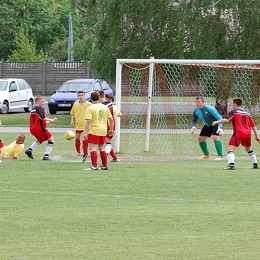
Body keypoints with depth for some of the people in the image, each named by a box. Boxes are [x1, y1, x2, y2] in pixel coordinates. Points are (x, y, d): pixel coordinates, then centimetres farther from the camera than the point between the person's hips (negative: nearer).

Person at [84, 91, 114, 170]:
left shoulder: (90, 108, -8)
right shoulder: (105, 107, 7)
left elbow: (88, 121, -16)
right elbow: (111, 119, 11)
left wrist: (86, 132, -15)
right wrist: (111, 129, 22)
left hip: (94, 130, -6)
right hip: (103, 131, 6)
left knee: (92, 148, -7)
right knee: (102, 148, 16)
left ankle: (94, 166, -17)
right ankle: (104, 166, 21)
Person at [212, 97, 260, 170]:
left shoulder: (233, 112, 1)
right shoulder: (247, 113, 20)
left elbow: (227, 120, -15)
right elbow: (253, 125, 20)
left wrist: (216, 122, -5)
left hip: (238, 133, -6)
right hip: (248, 133, 6)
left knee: (230, 148, -11)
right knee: (249, 149, 28)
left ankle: (231, 165, -32)